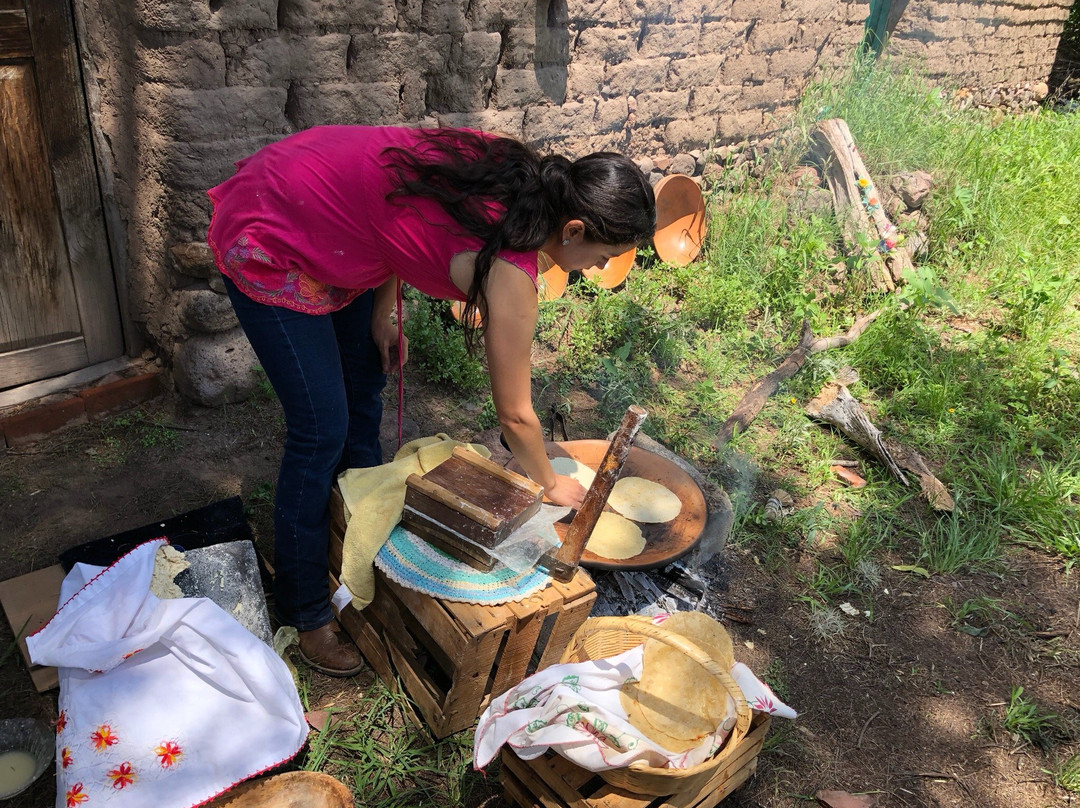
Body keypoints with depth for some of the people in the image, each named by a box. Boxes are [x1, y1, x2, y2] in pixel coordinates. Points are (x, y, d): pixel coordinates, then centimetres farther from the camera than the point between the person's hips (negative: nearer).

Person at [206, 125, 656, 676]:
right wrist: (550, 486, 3)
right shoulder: (510, 273, -27)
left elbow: (397, 215, 5)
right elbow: (514, 415, -14)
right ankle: (305, 615, 17)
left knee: (365, 388, 17)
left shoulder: (516, 172, -7)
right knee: (323, 431, -4)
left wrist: (380, 310, 0)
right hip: (269, 250, -9)